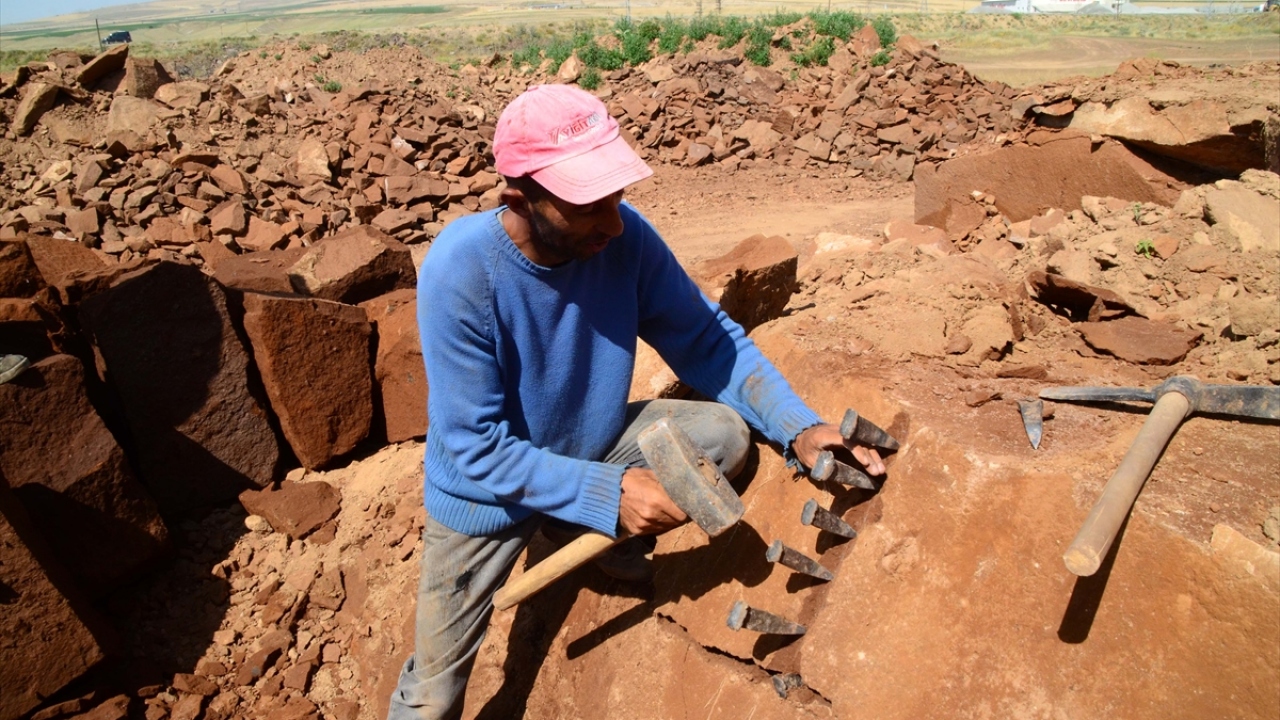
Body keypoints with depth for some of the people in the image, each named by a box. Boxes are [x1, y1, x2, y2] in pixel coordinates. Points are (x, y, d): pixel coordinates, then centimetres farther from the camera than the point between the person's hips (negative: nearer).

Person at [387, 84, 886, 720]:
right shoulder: (459, 273, -32)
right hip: (487, 489, -3)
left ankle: (609, 549, 6)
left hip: (594, 445, 3)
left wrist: (800, 427, -26)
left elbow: (710, 340, -12)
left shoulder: (623, 236, -21)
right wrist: (609, 492, -35)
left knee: (725, 431, -16)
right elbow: (476, 448, -28)